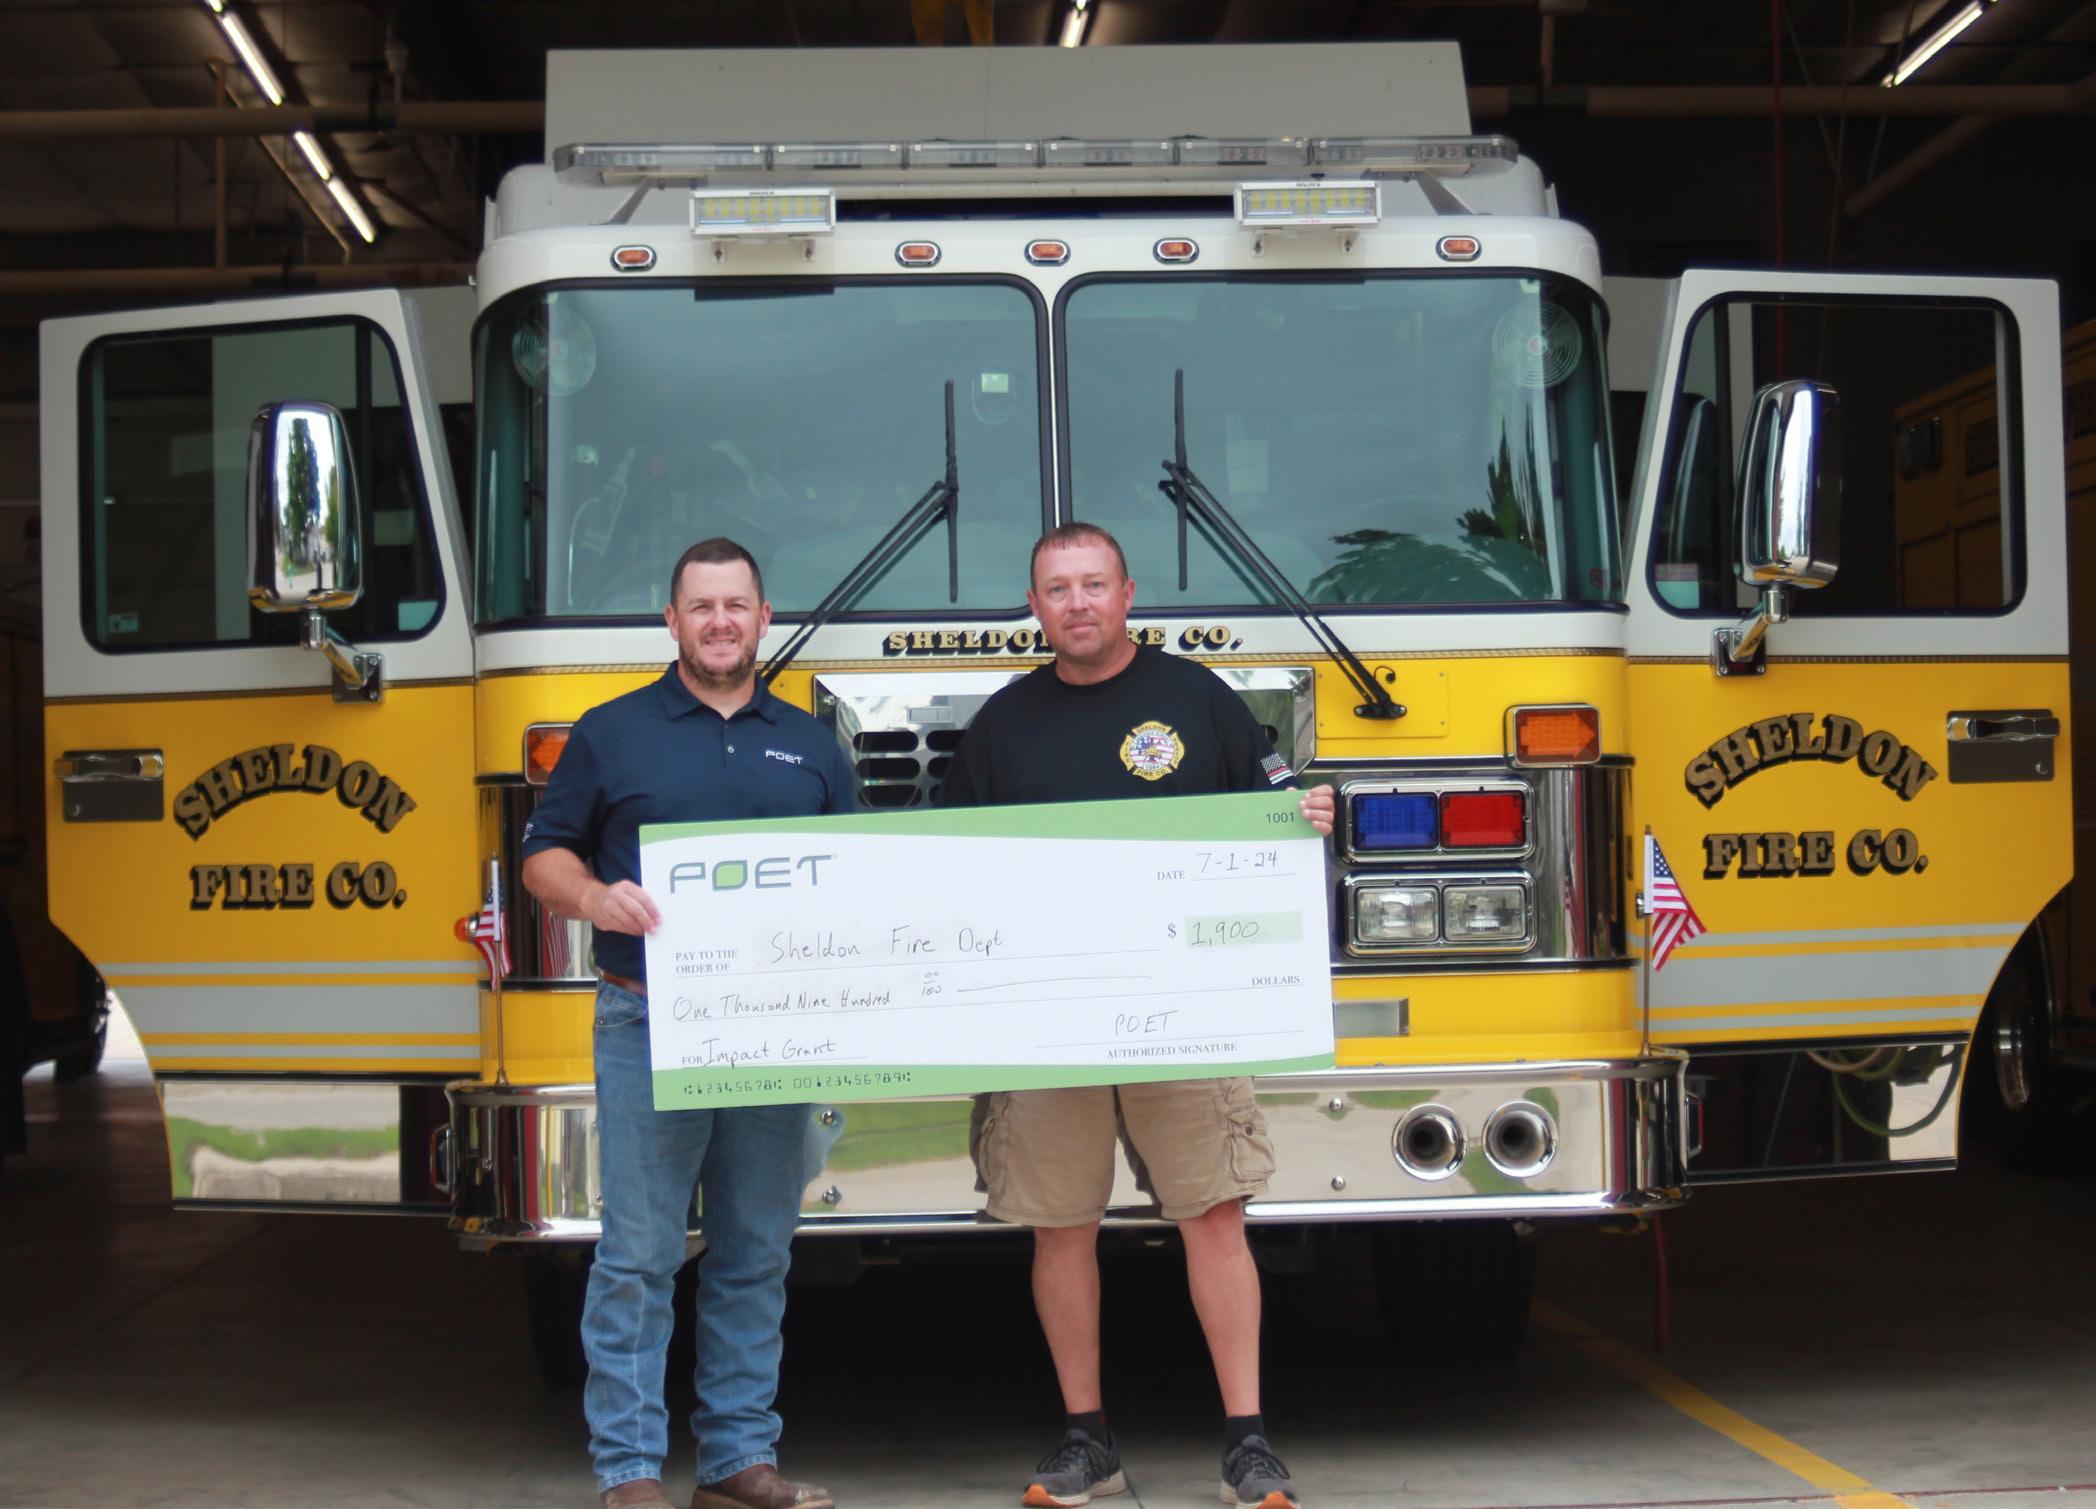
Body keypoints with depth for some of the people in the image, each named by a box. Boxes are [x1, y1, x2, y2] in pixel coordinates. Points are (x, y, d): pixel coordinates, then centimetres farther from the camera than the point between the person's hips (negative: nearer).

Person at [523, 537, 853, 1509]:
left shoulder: (809, 745, 16)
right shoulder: (612, 734, 7)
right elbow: (545, 854, 6)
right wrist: (596, 898, -14)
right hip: (648, 1028, -3)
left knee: (756, 1256, 8)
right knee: (637, 1257, -5)